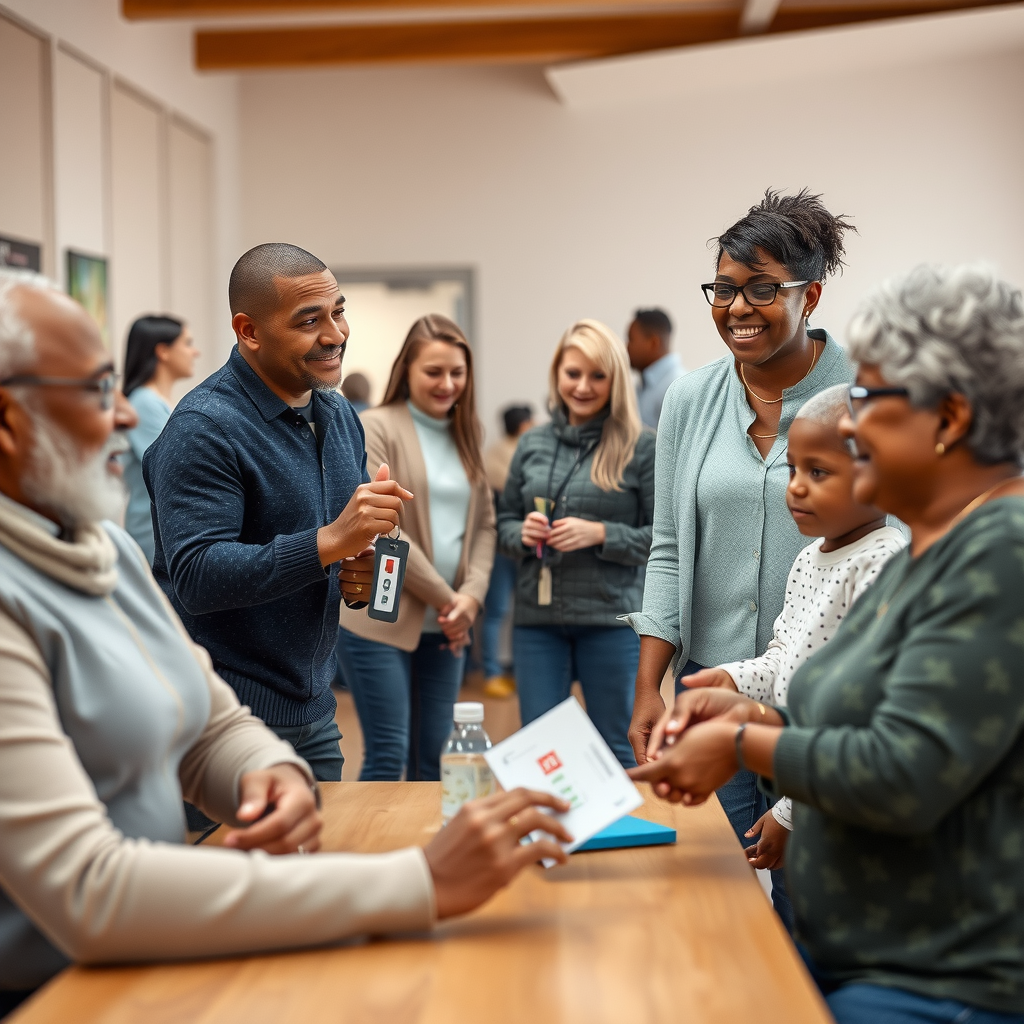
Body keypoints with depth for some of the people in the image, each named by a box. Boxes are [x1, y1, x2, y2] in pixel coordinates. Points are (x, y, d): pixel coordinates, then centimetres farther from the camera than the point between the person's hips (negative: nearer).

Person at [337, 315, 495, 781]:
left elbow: (484, 524, 13)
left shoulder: (465, 435, 13)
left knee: (434, 759, 10)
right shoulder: (376, 428, -7)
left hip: (445, 627, 6)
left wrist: (471, 596, -4)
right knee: (387, 758, -4)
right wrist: (445, 598, -10)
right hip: (380, 620, -6)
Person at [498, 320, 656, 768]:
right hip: (537, 618, 3)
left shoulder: (640, 447, -3)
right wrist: (523, 533, -6)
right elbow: (503, 522, 16)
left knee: (616, 748, 8)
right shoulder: (532, 444, 10)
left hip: (610, 618, -3)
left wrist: (600, 534, -17)